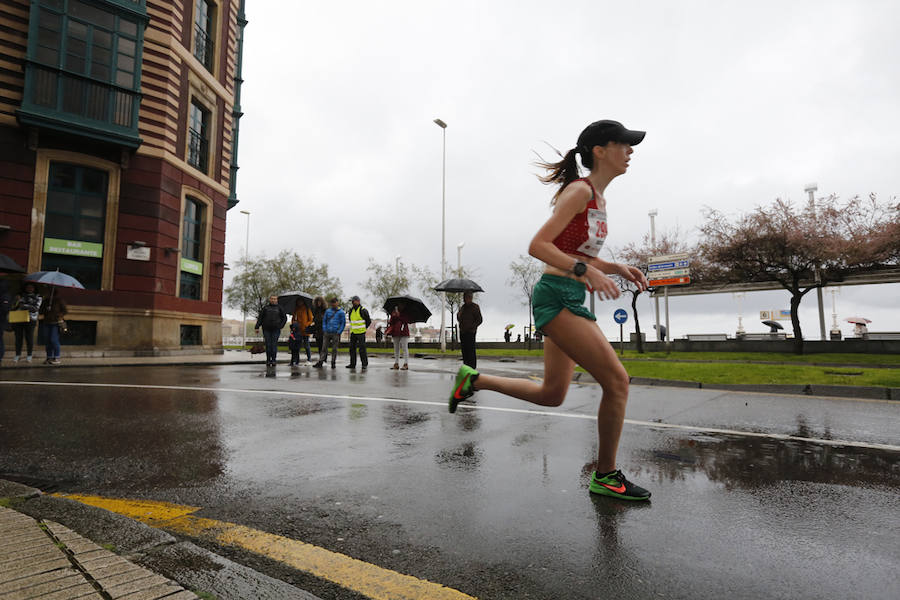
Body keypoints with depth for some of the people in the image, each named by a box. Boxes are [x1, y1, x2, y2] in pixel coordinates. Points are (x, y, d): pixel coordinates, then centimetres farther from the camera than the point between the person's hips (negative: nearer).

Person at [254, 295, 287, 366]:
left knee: (274, 345, -4)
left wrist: (280, 326, 2)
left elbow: (285, 317, 13)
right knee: (268, 345, 0)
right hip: (266, 329, 1)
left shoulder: (279, 308, 9)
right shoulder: (265, 308, 9)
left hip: (276, 330, 0)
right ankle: (268, 360, 8)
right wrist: (257, 327, -1)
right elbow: (260, 318, 7)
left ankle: (273, 360, 1)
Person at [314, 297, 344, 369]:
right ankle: (320, 362, 3)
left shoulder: (341, 312, -1)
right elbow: (324, 320, 15)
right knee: (324, 348, 2)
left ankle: (333, 363, 13)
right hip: (327, 333, 3)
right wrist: (324, 330, 4)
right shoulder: (328, 311, 9)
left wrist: (339, 332, -8)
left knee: (334, 349, 3)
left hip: (335, 334, -3)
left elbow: (343, 323, -1)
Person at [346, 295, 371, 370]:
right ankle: (352, 364, 15)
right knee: (352, 348, 7)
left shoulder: (363, 310, -8)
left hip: (361, 333, -6)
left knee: (362, 348, -6)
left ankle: (365, 364, 1)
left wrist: (363, 328, 4)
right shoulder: (351, 310, 10)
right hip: (353, 332, 6)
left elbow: (369, 321, -1)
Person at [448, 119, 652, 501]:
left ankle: (473, 380, 26)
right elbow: (538, 246, -18)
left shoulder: (598, 197, 18)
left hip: (570, 299, 10)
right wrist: (585, 271, -25)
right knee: (616, 380, -9)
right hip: (556, 295, -10)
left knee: (552, 395, 13)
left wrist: (617, 268, 9)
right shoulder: (580, 190, -10)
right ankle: (605, 476, 8)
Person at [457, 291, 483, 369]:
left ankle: (472, 369, -6)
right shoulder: (463, 307, 16)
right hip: (462, 332, 7)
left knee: (471, 351, -9)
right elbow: (459, 319, 23)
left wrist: (471, 327, -15)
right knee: (464, 351, 9)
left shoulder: (475, 307, -4)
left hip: (470, 333, -7)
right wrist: (459, 315, 1)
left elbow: (479, 320, -7)